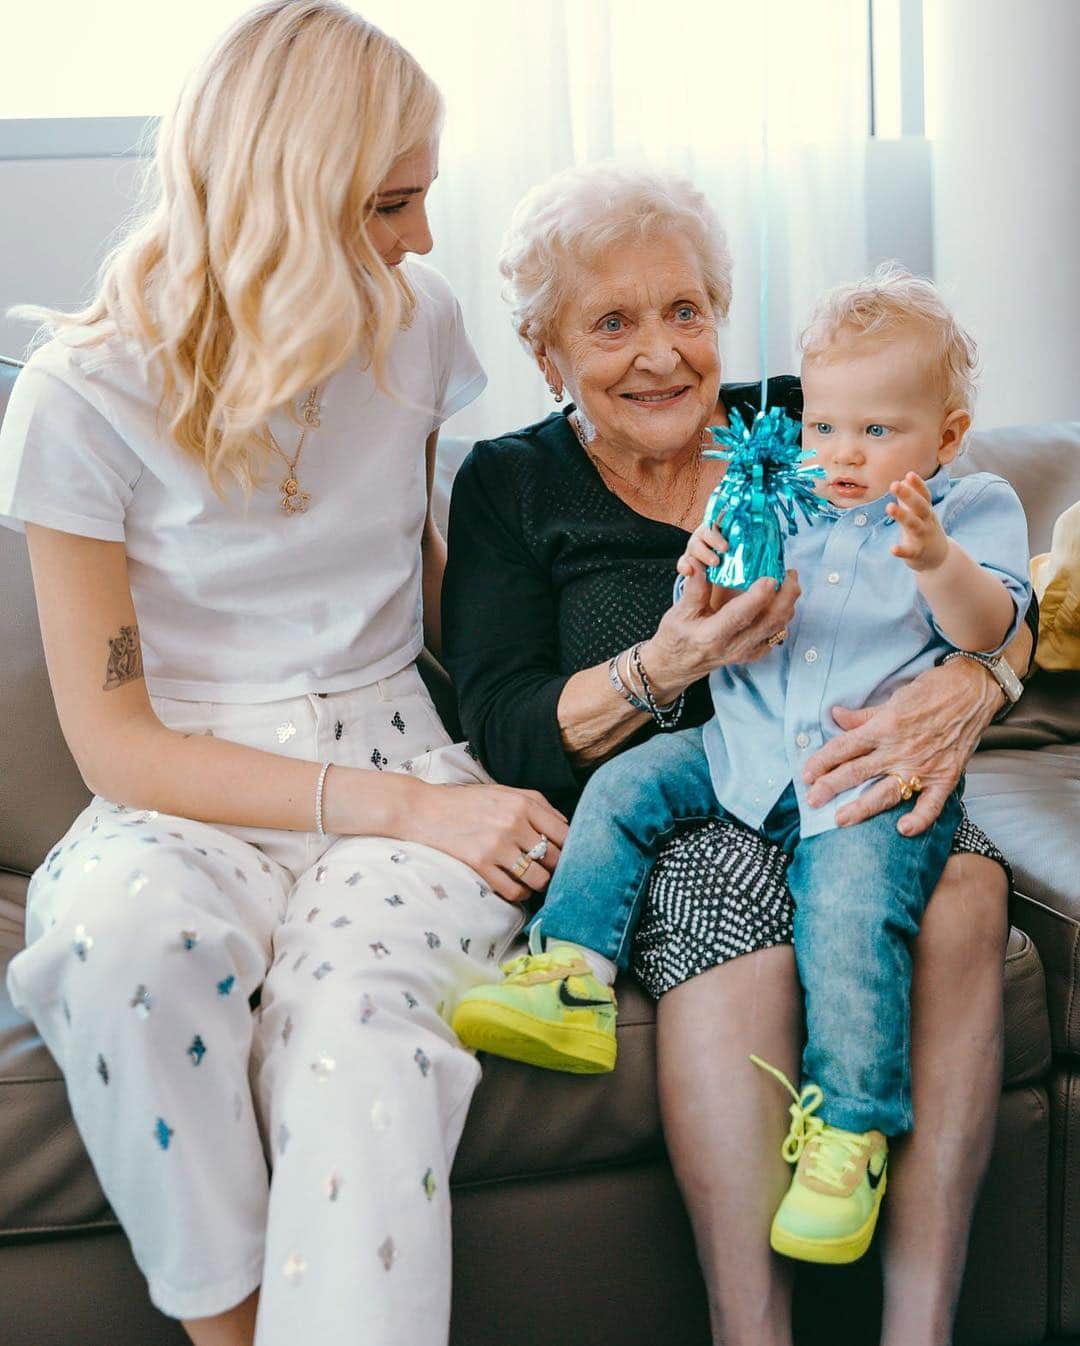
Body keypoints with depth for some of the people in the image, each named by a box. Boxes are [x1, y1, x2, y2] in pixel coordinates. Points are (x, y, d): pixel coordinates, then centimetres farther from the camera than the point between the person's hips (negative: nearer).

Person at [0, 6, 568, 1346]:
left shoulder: (415, 325, 7)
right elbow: (113, 738, -8)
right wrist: (405, 809, -18)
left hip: (394, 762, 2)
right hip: (183, 800, -1)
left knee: (353, 1021, -33)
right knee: (134, 945, -37)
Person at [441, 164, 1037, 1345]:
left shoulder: (795, 427, 9)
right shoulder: (511, 486, 5)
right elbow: (507, 737, -6)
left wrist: (970, 687, -22)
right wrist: (666, 667, -25)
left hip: (839, 782, 3)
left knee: (965, 886, -28)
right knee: (735, 894, -35)